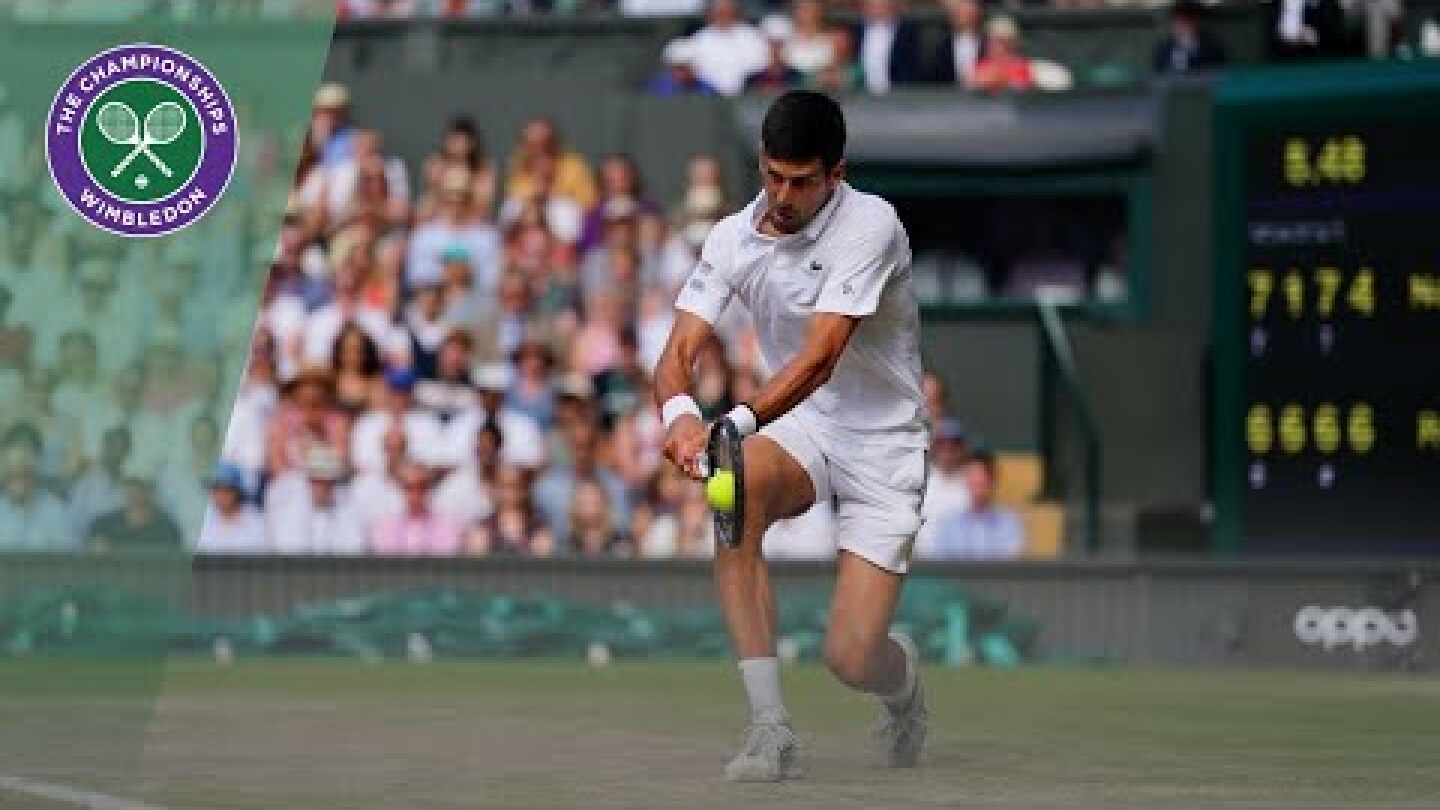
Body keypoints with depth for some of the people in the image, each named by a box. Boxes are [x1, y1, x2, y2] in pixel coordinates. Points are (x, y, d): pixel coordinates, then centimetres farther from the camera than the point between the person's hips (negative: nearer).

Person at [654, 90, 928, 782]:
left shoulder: (870, 224, -19)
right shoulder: (734, 238, -4)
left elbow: (819, 359, -29)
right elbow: (679, 351, -12)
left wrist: (739, 422, -44)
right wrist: (680, 411, -36)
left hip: (884, 444, -4)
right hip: (800, 429, 4)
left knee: (851, 659, -14)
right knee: (740, 480, -35)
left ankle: (904, 680, 30)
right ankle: (769, 728, -31)